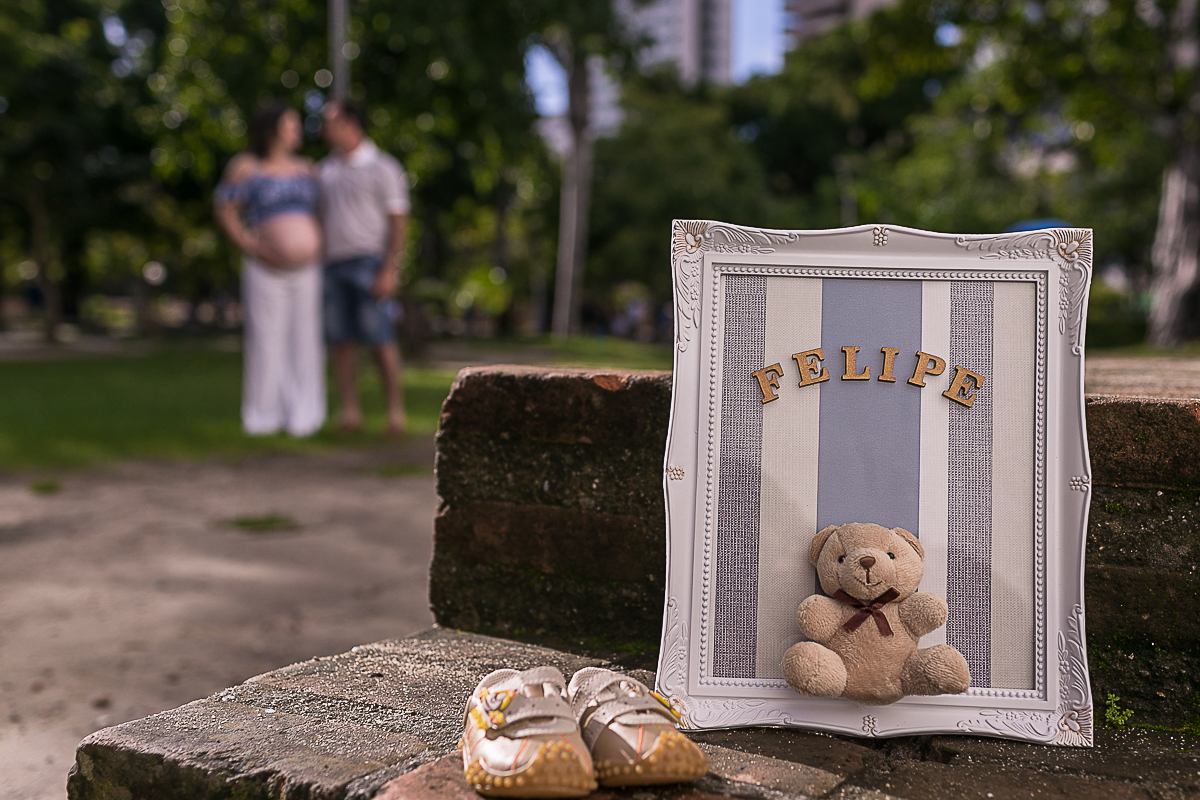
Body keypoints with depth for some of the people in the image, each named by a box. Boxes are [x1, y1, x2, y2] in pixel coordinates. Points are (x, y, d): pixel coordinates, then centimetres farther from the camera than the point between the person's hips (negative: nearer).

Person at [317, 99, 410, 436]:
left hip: (370, 264, -5)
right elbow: (320, 218, 20)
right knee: (342, 341, 2)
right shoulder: (324, 170, 16)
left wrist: (390, 270, -16)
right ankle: (349, 412, 6)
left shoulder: (382, 167, -2)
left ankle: (396, 412, -3)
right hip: (332, 265, 6)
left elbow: (398, 221, -6)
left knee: (381, 341, -9)